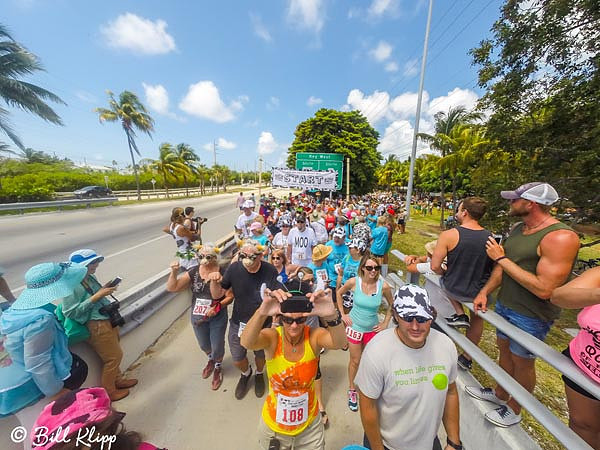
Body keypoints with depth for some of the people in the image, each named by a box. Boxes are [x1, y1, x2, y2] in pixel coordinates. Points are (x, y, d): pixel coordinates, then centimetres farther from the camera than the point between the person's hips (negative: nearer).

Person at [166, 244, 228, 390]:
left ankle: (218, 367, 47)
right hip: (197, 316, 4)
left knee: (217, 346, 14)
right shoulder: (193, 271, -11)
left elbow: (216, 295, -28)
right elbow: (172, 288, -10)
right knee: (204, 345, 26)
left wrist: (214, 279, -44)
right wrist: (174, 272, -26)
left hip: (217, 317, -3)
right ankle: (211, 359, 60)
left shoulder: (221, 272, -21)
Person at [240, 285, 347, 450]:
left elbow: (339, 343, -41)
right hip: (274, 426, 0)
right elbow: (247, 343, -42)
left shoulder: (313, 336, -23)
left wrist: (332, 316, -62)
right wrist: (261, 312, -62)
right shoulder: (272, 337, -23)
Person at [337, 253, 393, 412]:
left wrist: (385, 323, 0)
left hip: (373, 329, 1)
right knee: (355, 361, 16)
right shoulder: (354, 282, -21)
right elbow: (339, 293, -3)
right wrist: (343, 314, -5)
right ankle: (352, 390, 43)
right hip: (354, 327, -1)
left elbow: (391, 305, 2)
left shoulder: (383, 285, -19)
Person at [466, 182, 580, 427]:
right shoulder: (517, 228, 2)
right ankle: (499, 394, 44)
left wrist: (501, 258, -23)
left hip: (531, 315, -7)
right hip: (505, 304, 7)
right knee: (504, 350, 22)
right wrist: (484, 292, 1)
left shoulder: (561, 238, -24)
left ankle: (514, 410, 38)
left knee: (521, 361, 14)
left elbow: (544, 289, -28)